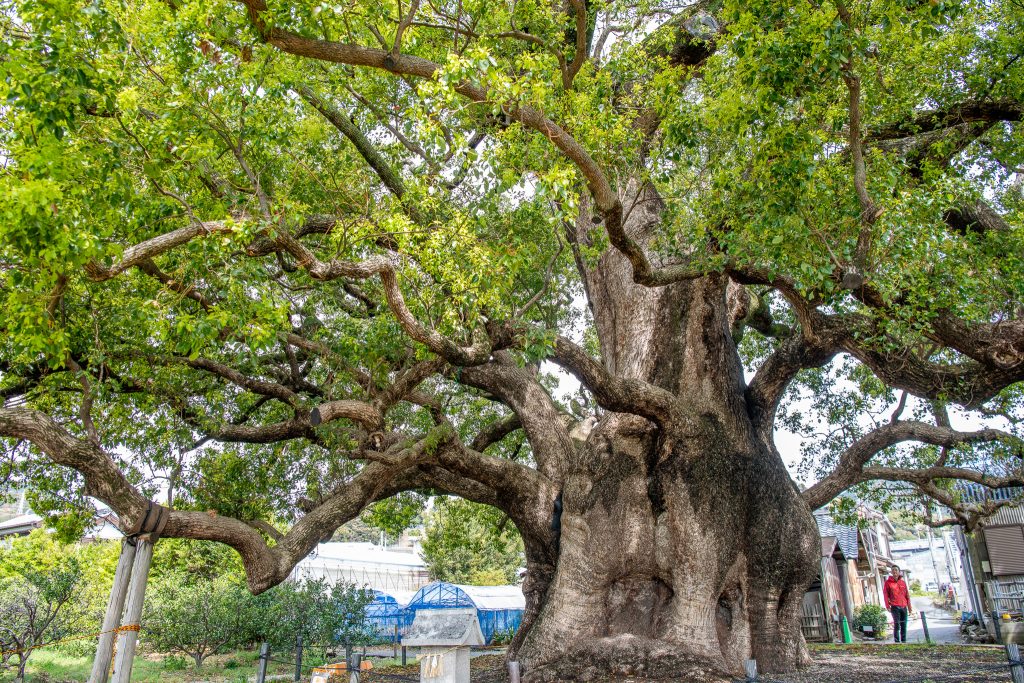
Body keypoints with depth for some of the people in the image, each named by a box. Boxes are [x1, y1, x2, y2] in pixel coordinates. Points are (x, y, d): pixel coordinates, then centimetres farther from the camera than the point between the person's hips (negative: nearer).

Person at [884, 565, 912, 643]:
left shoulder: (903, 582, 12)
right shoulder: (888, 582, 0)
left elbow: (907, 594, 15)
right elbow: (885, 594, -1)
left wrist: (909, 605, 11)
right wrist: (887, 606, -6)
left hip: (904, 607, 4)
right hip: (895, 607, -4)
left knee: (904, 625, 8)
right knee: (897, 625, -7)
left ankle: (904, 641, 17)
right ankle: (897, 642, -3)